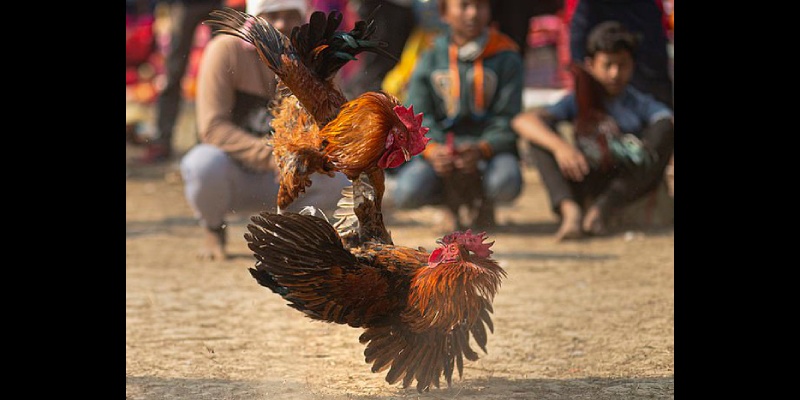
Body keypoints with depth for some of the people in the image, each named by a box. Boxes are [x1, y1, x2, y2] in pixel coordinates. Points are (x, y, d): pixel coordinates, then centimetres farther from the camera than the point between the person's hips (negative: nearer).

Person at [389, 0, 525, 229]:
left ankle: (487, 203, 6)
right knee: (406, 194, -29)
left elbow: (507, 120, -4)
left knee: (505, 184, -36)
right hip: (439, 148, 1)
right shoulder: (430, 58, 6)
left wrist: (481, 150, -25)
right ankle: (448, 202, 10)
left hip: (489, 146, -1)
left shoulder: (506, 57, 1)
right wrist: (432, 150, -22)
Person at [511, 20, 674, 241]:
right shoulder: (579, 101, 3)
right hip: (587, 182, 1)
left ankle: (602, 208, -35)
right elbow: (522, 121, -13)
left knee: (665, 127, -22)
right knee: (542, 129, -14)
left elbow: (667, 122, -18)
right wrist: (559, 145, -33)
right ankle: (570, 210, -40)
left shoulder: (641, 104, 3)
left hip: (632, 182, -1)